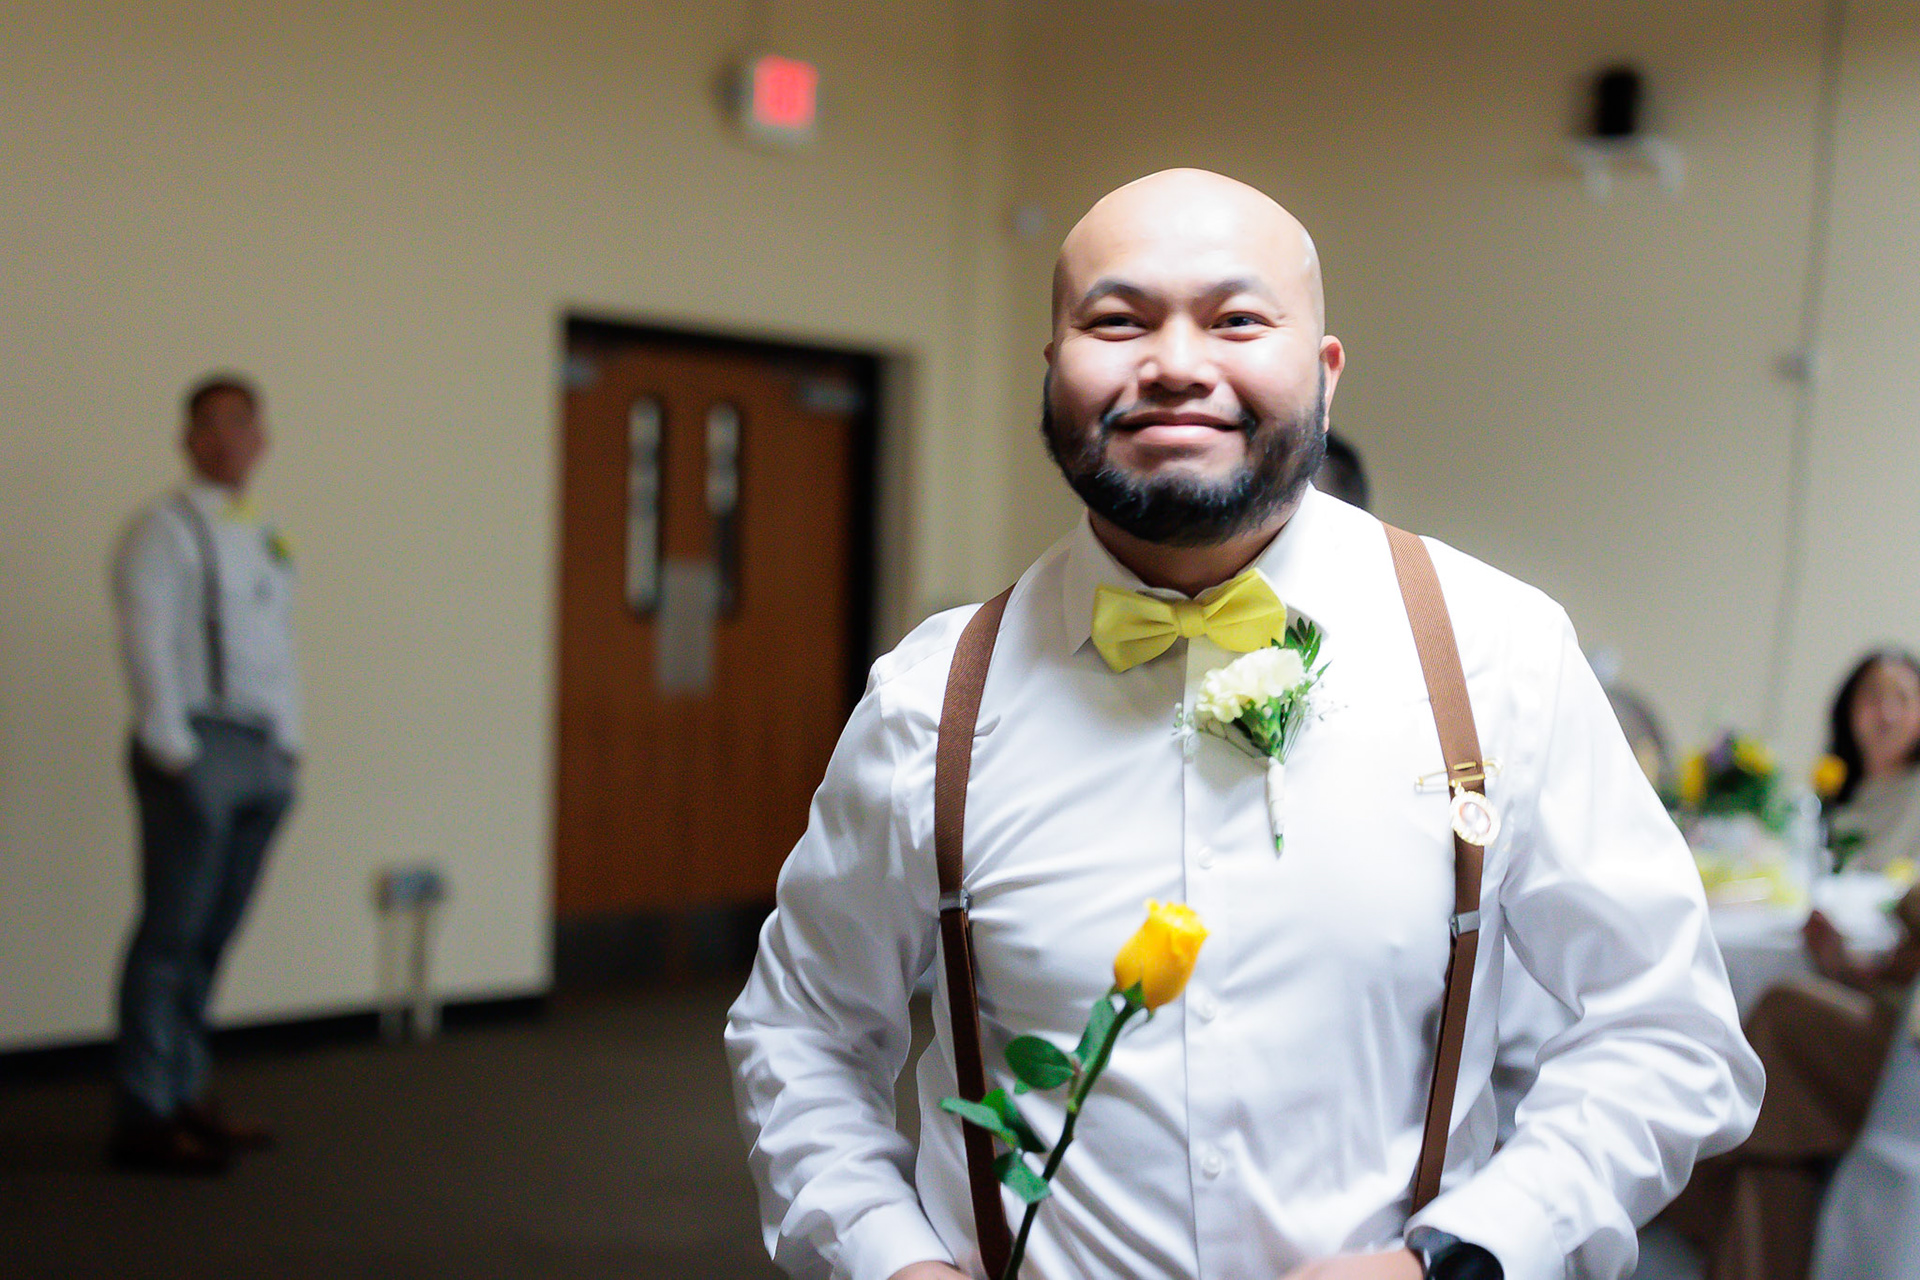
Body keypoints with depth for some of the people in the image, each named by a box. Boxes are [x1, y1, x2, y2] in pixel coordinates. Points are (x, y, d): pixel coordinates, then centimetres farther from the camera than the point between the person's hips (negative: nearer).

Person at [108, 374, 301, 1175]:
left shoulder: (266, 542, 19)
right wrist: (173, 750, -15)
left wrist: (289, 745, 13)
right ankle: (144, 1117, -1)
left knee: (213, 937, 11)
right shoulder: (165, 530, -4)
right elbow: (147, 645, -11)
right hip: (197, 746, -7)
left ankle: (184, 1094, 20)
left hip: (263, 754, 7)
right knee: (171, 935, -6)